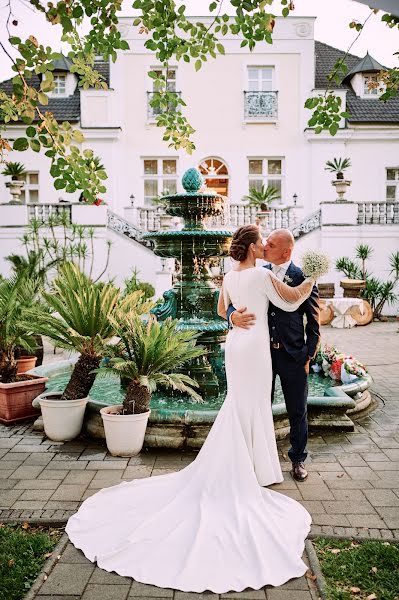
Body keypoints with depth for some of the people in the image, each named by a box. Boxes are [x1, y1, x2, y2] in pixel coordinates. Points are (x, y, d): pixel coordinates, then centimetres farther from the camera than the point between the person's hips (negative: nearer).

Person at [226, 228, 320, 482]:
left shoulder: (303, 278, -7)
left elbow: (314, 323, -3)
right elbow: (235, 302, -1)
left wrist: (308, 357, -5)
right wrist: (234, 316, -24)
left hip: (293, 356, -2)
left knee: (298, 412, 11)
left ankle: (298, 459, 31)